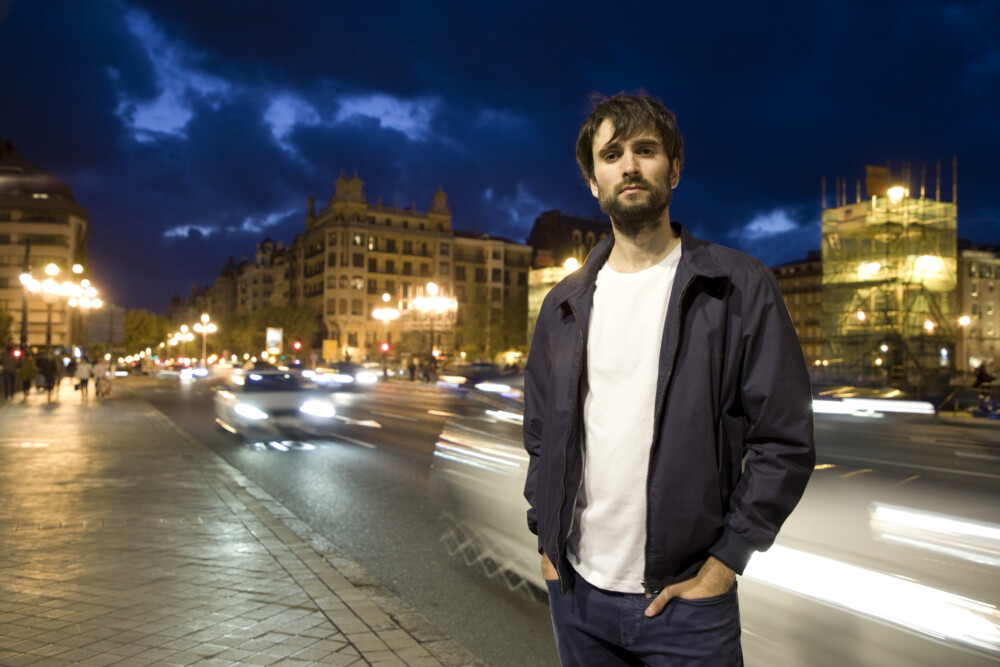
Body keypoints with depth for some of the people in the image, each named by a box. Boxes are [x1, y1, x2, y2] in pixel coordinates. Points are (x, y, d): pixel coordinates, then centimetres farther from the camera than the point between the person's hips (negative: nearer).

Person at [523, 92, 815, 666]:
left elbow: (785, 442, -7)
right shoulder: (565, 304, 6)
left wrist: (721, 565, -10)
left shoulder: (741, 288, -5)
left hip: (685, 599, -3)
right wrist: (547, 543, 6)